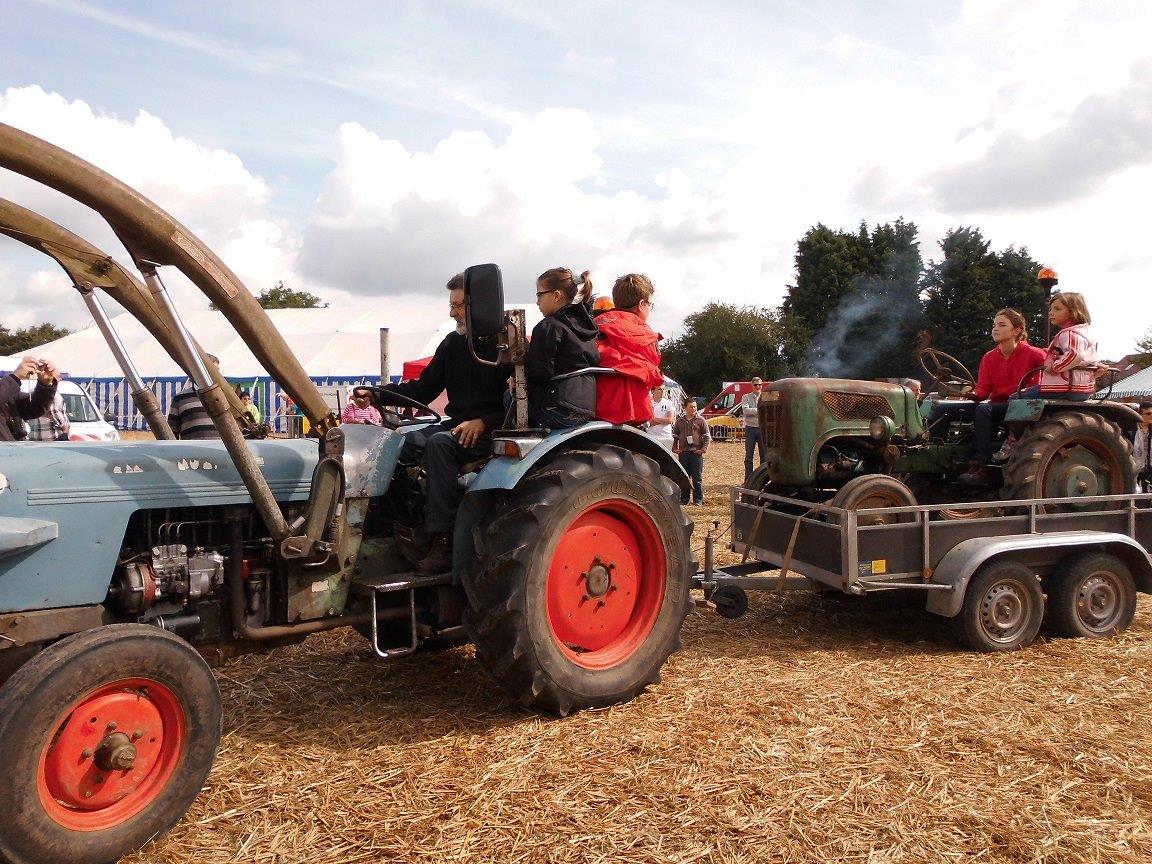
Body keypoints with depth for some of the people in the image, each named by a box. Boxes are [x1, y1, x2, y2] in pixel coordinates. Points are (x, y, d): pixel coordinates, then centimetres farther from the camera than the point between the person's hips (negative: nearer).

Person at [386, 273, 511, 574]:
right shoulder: (453, 343, 13)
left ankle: (443, 541, -32)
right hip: (458, 426, 7)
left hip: (494, 432, -7)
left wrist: (482, 423, -23)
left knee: (439, 443, -33)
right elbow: (424, 388, 14)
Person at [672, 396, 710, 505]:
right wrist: (675, 448, 4)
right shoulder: (679, 421, 9)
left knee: (697, 478, 1)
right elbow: (675, 436, 15)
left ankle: (698, 499, 8)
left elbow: (707, 436, 3)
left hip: (697, 453, -2)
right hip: (683, 453, 2)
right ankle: (684, 499, 15)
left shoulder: (700, 420, 2)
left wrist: (703, 449, -5)